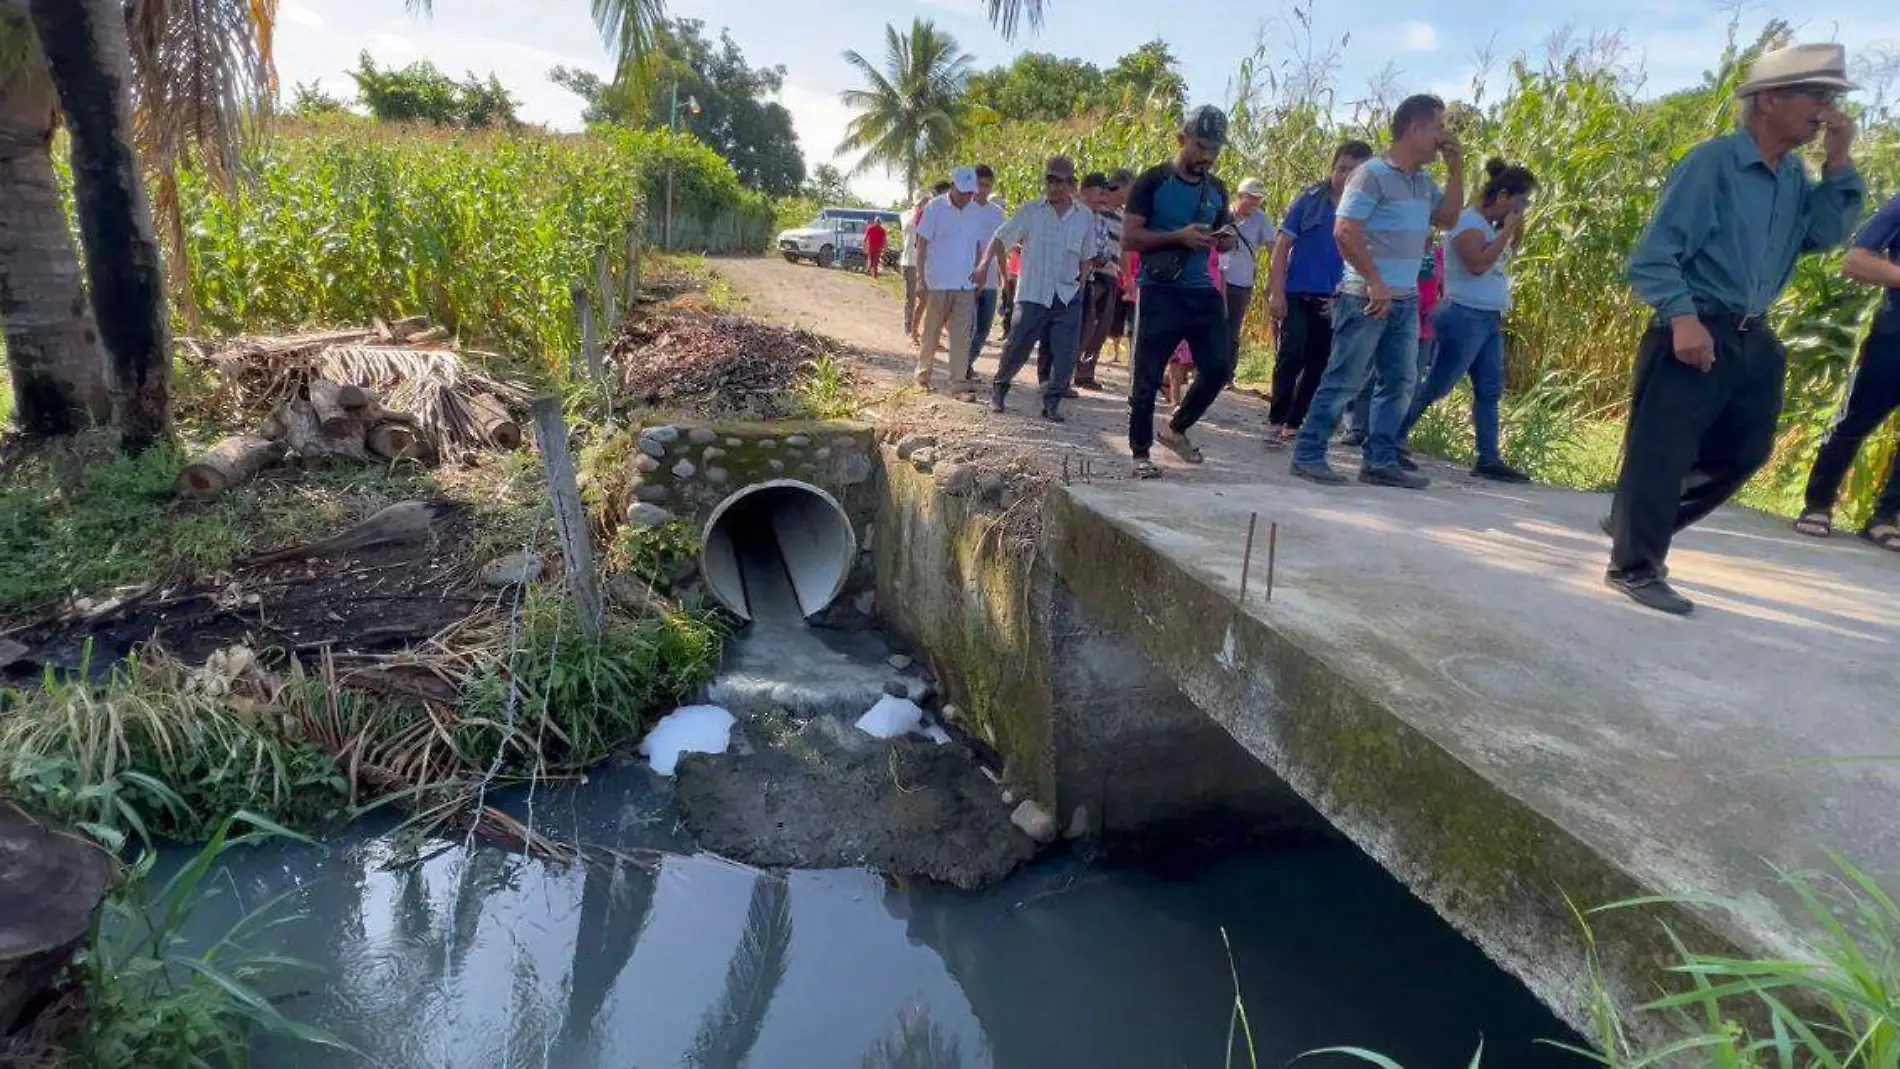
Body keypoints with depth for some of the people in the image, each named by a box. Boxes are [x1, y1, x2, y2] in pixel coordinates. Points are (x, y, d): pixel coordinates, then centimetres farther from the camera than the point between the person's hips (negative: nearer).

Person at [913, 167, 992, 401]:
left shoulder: (978, 213, 7)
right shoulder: (935, 208, -5)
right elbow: (922, 244, -4)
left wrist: (978, 274, 12)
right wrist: (921, 278, -8)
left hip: (966, 285, 3)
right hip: (937, 283, -3)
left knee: (962, 336, -1)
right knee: (931, 332, 8)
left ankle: (959, 384, 0)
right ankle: (923, 374, 25)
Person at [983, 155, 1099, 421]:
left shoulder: (1085, 217, 6)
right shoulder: (1030, 212, -1)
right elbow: (1000, 239, 1)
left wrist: (1080, 279, 6)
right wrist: (985, 265, -11)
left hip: (1068, 297, 2)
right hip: (1033, 295, -2)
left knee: (1065, 355, -1)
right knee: (1017, 347, 1)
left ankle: (1052, 402, 12)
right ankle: (999, 387, 24)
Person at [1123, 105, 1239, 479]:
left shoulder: (1217, 189, 13)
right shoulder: (1153, 181, -4)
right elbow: (1129, 237, -10)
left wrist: (1225, 239, -2)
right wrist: (1179, 237, -21)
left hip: (1203, 292, 6)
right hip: (1160, 292, -5)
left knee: (1218, 368, 2)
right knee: (1148, 379, -1)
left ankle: (1175, 429, 24)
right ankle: (1141, 454, 12)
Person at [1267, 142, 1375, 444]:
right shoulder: (1309, 201, 0)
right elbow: (1282, 246, -1)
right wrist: (1277, 293, -9)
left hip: (1335, 300, 3)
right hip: (1298, 293, -3)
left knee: (1318, 364, 4)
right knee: (1291, 355, -13)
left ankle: (1293, 424, 13)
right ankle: (1276, 421, -6)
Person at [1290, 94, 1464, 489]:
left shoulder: (1423, 182, 14)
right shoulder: (1373, 174, -10)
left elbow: (1448, 218, 22)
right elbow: (1344, 232, -17)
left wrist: (1456, 169, 11)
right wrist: (1374, 282, -19)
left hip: (1406, 302, 9)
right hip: (1367, 299, -8)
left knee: (1400, 382, 8)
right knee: (1343, 381, -6)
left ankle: (1380, 461, 14)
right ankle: (1308, 454, 1)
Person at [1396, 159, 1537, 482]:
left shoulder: (1489, 225, 16)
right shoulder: (1468, 221, -11)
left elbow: (1503, 261, 24)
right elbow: (1478, 264, -25)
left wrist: (1515, 234, 10)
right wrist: (1506, 231, -14)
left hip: (1490, 321, 9)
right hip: (1466, 317, -9)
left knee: (1490, 390, 6)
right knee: (1436, 386, -6)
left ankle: (1489, 459, 9)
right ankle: (1393, 440, 3)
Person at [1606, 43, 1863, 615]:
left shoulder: (1795, 177, 13)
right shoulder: (1711, 162, -11)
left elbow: (1825, 235, 4)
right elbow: (1654, 254, -16)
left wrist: (1839, 162, -1)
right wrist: (1683, 317, -26)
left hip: (1754, 339, 9)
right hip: (1696, 334, -9)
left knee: (1744, 452, 17)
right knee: (1662, 453, -5)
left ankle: (1638, 524, 30)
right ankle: (1634, 566, 5)